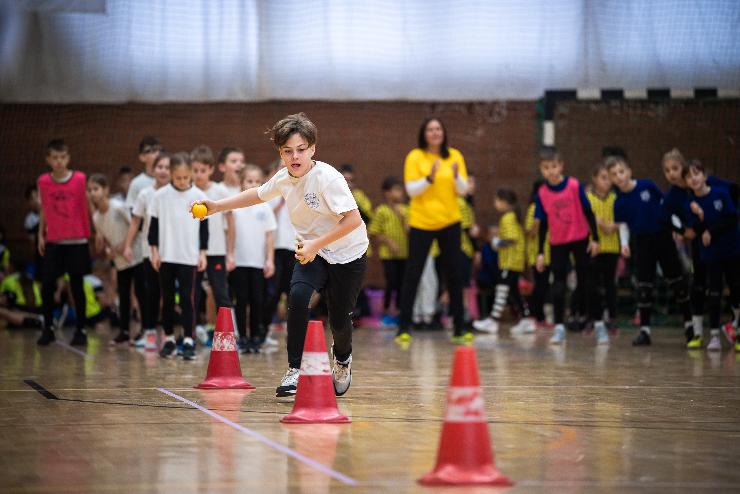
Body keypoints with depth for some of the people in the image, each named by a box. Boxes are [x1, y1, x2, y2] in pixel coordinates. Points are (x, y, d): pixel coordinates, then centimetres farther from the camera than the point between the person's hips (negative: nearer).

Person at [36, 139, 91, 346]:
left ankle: (81, 330, 12)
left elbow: (86, 207, 1)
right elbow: (44, 210, 11)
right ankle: (47, 328, 13)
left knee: (77, 285, 3)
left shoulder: (80, 179, -6)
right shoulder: (43, 181, 1)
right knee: (47, 285, -1)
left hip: (76, 241, -2)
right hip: (53, 242, 2)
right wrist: (41, 235, 9)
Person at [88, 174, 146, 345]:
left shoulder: (118, 207, -17)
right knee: (123, 295, 10)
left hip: (135, 257, -6)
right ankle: (124, 331, 17)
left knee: (140, 293, -5)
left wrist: (125, 244, -18)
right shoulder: (96, 217, 3)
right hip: (120, 261, 6)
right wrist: (108, 249, -3)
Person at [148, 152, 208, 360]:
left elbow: (204, 227, 5)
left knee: (187, 298, -4)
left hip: (189, 257, -1)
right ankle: (169, 338, 17)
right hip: (166, 256, 1)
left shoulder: (199, 196, -1)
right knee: (167, 298, 9)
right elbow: (153, 225, 5)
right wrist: (154, 251, 1)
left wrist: (202, 253, 1)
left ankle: (188, 340, -3)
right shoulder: (160, 196, -1)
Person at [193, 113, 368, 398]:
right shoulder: (284, 178, -5)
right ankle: (294, 372, -20)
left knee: (339, 321, -1)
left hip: (347, 256, -4)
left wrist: (316, 244, -30)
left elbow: (353, 219, -27)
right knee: (298, 295, -25)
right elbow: (258, 195, 17)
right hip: (312, 251, 4)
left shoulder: (327, 178, -25)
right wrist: (217, 206, 11)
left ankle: (342, 359, 36)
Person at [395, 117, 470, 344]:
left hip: (449, 223, 3)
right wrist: (429, 178, -26)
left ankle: (459, 328, 11)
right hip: (421, 223, -3)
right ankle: (404, 328, 3)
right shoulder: (415, 157, -4)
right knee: (412, 274, -2)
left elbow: (463, 190, 1)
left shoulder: (454, 156, 4)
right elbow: (411, 190, -10)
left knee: (454, 275, 4)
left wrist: (456, 176, -19)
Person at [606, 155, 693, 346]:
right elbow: (623, 225, 3)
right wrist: (624, 243, -13)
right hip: (642, 242, 1)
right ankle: (645, 330, 5)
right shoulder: (619, 202, -5)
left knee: (676, 279, 4)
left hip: (663, 236, -1)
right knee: (644, 285, 0)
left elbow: (666, 204, 0)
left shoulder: (648, 186, -10)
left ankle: (688, 323, 17)